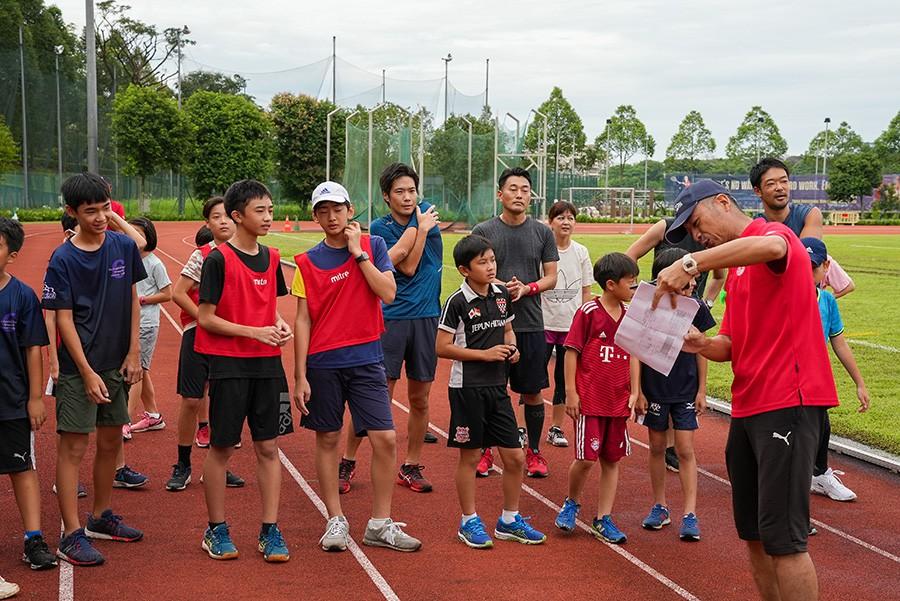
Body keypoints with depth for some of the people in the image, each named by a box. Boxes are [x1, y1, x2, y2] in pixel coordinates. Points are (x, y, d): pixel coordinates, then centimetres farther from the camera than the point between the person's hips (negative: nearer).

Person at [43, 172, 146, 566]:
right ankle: (71, 536, 1)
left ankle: (101, 518, 31)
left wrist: (133, 353, 3)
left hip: (118, 364, 5)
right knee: (73, 447, -3)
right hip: (79, 368, -5)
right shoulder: (63, 260, -11)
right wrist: (88, 373, -14)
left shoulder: (124, 247, 1)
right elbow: (64, 319, -11)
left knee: (111, 442, 15)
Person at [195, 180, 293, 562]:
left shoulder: (271, 258, 9)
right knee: (221, 447, 4)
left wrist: (280, 324, -2)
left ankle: (270, 531, 12)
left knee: (268, 447, 5)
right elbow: (206, 319, -10)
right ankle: (216, 530, 17)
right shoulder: (218, 259, -9)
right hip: (229, 366, -5)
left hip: (267, 364, 5)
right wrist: (255, 331, -16)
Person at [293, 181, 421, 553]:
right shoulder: (308, 262, 3)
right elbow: (303, 320, 1)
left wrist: (357, 252, -9)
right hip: (323, 363, 0)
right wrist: (300, 376, -4)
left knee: (385, 439, -5)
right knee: (327, 439, 6)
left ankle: (380, 525, 6)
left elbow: (388, 293, -8)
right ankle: (336, 521, 18)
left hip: (366, 358, 0)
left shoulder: (372, 246, 5)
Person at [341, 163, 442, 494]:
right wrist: (422, 229, -13)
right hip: (392, 319, -2)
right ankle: (347, 462, 9)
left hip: (427, 318, 2)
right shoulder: (379, 228, 1)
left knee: (419, 399, 8)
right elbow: (408, 268, -10)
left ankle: (411, 467, 21)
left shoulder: (427, 213, 5)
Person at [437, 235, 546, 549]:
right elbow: (442, 347, -13)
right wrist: (485, 354, -16)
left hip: (497, 386, 6)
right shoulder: (458, 302, -12)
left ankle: (509, 521, 22)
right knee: (470, 456, 5)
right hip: (467, 387, -6)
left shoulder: (502, 294, 6)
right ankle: (469, 522, 18)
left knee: (514, 456, 6)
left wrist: (511, 348, 0)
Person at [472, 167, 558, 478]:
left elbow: (551, 278, 6)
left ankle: (534, 452, 19)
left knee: (533, 391, 6)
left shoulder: (542, 232, 6)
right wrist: (500, 286, -16)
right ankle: (485, 451, 17)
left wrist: (526, 288, -13)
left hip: (531, 324, 1)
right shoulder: (483, 231, 2)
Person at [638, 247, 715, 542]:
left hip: (686, 390, 0)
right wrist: (637, 391, -4)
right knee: (657, 448, 11)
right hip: (654, 389, 0)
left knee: (685, 450, -2)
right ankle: (660, 507, 24)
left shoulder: (696, 307, -6)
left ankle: (690, 514, 0)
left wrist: (702, 390, 4)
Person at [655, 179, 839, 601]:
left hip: (787, 403, -10)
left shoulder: (774, 232, -6)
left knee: (781, 538, -9)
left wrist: (690, 264, -36)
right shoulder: (735, 272, 21)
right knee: (753, 533, 12)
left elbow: (769, 247, -33)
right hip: (747, 405, 10)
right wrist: (701, 344, -5)